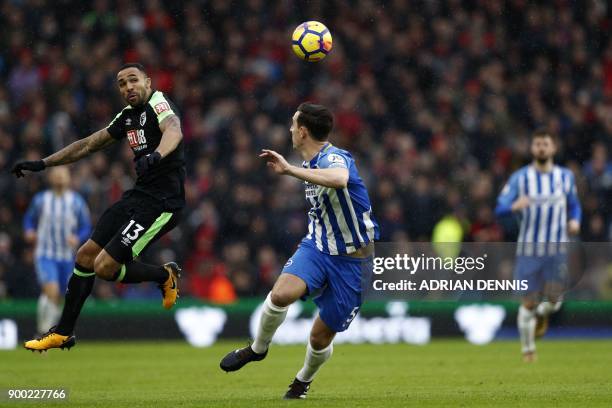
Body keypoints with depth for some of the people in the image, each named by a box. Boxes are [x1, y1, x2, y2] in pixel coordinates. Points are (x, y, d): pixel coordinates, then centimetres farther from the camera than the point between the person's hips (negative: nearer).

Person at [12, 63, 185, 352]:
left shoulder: (158, 104, -13)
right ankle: (63, 332, 21)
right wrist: (43, 164, 23)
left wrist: (155, 156, -57)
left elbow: (173, 131, -36)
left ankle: (165, 276, 12)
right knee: (86, 256, 9)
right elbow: (90, 144, 24)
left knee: (105, 267, -13)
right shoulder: (129, 116, 13)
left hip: (161, 203, -9)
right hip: (138, 194, 9)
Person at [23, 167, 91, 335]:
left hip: (68, 256, 2)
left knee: (58, 297, 9)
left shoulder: (77, 202, 2)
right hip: (45, 254, -2)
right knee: (51, 291, -23)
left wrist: (77, 238, -16)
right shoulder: (40, 200, 1)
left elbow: (86, 227, 4)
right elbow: (29, 218, 15)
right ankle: (43, 331, -14)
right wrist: (29, 231, -6)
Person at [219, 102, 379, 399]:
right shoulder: (312, 165, 7)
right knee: (281, 294, -25)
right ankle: (257, 349, 0)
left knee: (321, 335, 4)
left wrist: (290, 170, -44)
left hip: (351, 260, -6)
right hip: (317, 246, 6)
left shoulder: (334, 158, -21)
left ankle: (303, 380, 34)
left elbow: (339, 179, -48)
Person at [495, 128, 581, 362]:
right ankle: (528, 349, 18)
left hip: (557, 249, 1)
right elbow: (500, 208, -8)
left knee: (553, 299, -10)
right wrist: (514, 206, -30)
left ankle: (542, 315, 27)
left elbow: (574, 205, 20)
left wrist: (575, 220, -2)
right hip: (529, 249, -1)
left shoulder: (565, 176, 6)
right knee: (529, 302, -2)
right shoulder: (520, 178, -1)